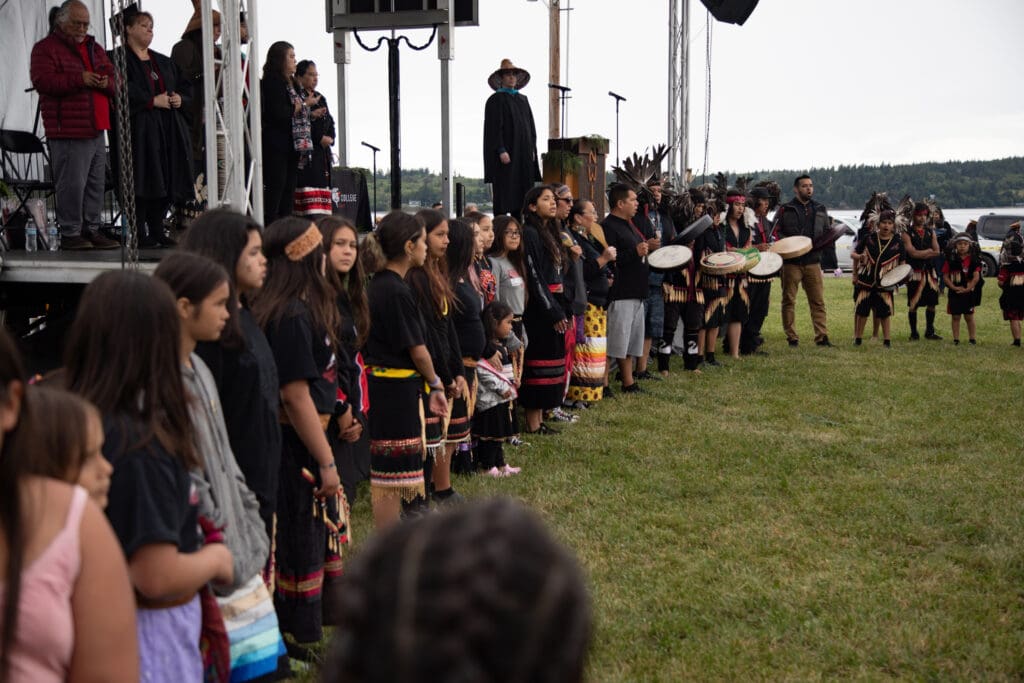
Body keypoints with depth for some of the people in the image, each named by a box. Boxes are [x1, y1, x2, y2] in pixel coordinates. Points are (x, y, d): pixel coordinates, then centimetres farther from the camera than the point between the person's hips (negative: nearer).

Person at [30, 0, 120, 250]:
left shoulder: (94, 48, 21)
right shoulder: (46, 48, 0)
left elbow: (114, 80, 20)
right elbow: (42, 80, -15)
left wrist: (106, 82, -4)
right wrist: (79, 79, -19)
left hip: (97, 129, 7)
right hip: (67, 132, -7)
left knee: (96, 183, 9)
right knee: (72, 183, -9)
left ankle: (91, 230, 18)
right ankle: (70, 233, 0)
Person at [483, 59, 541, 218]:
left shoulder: (523, 99, 17)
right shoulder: (495, 100, -2)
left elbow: (531, 126, 18)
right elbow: (494, 127, -10)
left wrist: (532, 149, 9)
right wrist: (501, 150, -18)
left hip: (523, 154, 6)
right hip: (506, 154, -6)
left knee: (521, 191, 5)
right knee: (504, 191, -7)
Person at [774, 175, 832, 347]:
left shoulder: (820, 209, 15)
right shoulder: (785, 210, 3)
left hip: (813, 261, 3)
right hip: (791, 262, -3)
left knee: (818, 301, -1)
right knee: (789, 300, 2)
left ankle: (822, 336, 1)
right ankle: (792, 337, 9)